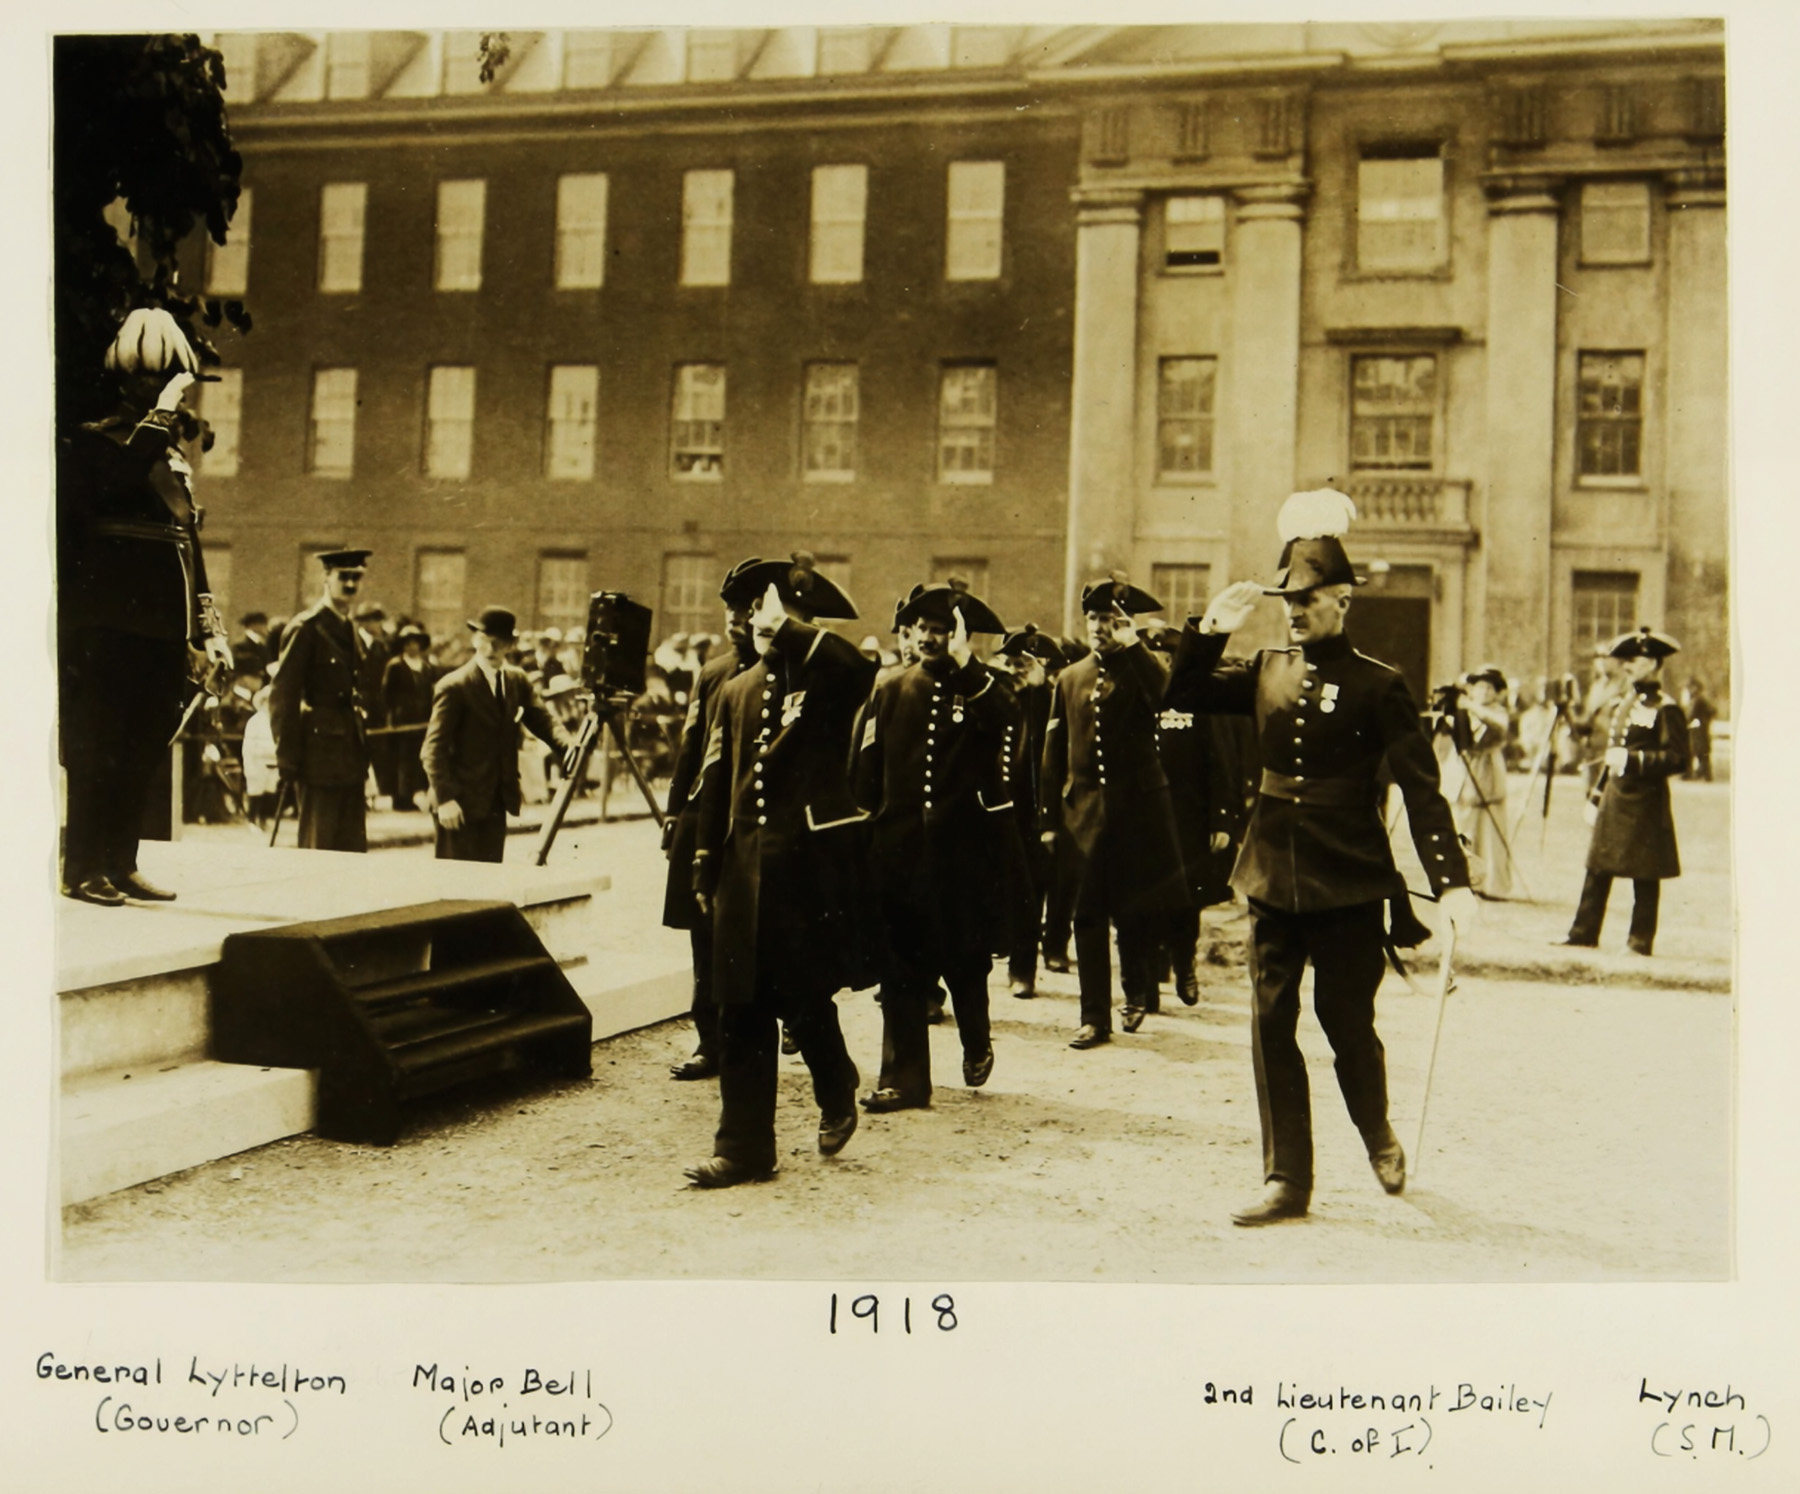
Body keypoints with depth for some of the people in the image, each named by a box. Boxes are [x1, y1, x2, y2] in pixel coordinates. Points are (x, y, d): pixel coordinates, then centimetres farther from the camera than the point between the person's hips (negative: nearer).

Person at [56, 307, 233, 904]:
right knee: (97, 748, -4)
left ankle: (120, 864, 17)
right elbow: (114, 479, -25)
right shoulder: (87, 442, -2)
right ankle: (83, 868, 3)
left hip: (163, 631, 7)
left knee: (144, 750, 9)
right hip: (106, 628, -7)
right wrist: (160, 417, -22)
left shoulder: (175, 460, 20)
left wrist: (209, 629, 17)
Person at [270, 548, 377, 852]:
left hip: (350, 756, 7)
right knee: (319, 849, -2)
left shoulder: (351, 630, 16)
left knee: (354, 850, 7)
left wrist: (362, 757, 14)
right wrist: (288, 759, -12)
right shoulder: (305, 628, -8)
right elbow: (282, 697, -10)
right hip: (320, 755, -7)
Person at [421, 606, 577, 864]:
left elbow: (541, 719, 4)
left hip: (496, 803, 6)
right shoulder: (454, 686, -12)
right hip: (461, 803, -6)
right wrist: (444, 799, -21)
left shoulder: (517, 679, 9)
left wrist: (569, 746, -17)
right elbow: (433, 748, -13)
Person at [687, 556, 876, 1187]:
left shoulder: (828, 682, -1)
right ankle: (743, 1147, 11)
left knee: (804, 996, 1)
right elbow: (715, 783, 16)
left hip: (813, 863, -5)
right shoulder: (735, 692, 15)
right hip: (745, 868, 5)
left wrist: (789, 627, -18)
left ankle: (837, 1094, 31)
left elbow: (857, 666, -28)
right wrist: (705, 867, 13)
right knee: (742, 1012, 4)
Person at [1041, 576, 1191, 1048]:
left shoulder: (1141, 670, 1)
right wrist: (1048, 819, 7)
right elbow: (1054, 752, 11)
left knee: (1135, 910, 3)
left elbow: (1167, 700, -25)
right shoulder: (1069, 679, 11)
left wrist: (1133, 645, -21)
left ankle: (1137, 994, 26)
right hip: (1084, 810, 3)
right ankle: (1095, 1017, 9)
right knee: (1089, 915, 3)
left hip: (1137, 809, -3)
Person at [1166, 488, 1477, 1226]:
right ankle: (1287, 1180, 11)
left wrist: (1451, 881, -18)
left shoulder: (1377, 685, -7)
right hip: (1275, 877, 4)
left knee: (1346, 1020, 5)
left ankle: (1380, 1138, 35)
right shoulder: (1267, 670, 7)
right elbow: (1185, 695, 12)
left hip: (1350, 881, -4)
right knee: (1271, 1022, 2)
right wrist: (1212, 628, -4)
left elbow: (1421, 789, -10)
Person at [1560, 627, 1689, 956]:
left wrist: (1634, 759, -25)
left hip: (1645, 801, -8)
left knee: (1644, 874, 0)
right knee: (1598, 867, 8)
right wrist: (1596, 795, 20)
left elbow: (1678, 758, -18)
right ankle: (1583, 933, 14)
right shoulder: (1621, 704, 15)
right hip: (1614, 797, 8)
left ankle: (1641, 941, 8)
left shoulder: (1665, 709, -10)